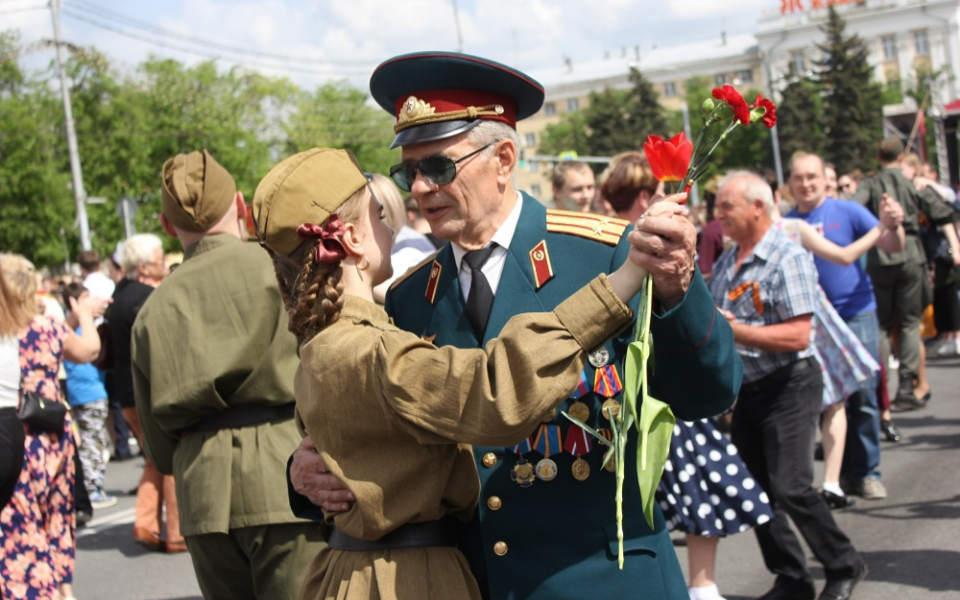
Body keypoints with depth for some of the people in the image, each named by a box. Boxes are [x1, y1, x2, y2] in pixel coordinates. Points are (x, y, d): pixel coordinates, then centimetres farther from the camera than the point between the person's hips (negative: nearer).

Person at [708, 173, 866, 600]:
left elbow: (797, 336, -22)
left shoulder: (788, 258, -15)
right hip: (745, 389, 8)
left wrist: (735, 330, -24)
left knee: (791, 488, -11)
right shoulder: (725, 263, 9)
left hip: (788, 387, -8)